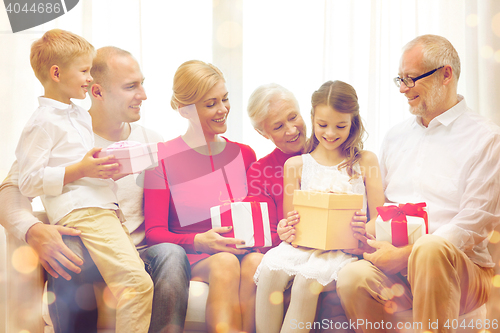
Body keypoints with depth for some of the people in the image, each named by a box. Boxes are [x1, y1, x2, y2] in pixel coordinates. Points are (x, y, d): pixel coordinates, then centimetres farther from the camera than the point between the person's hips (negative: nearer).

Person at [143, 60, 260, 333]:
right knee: (225, 262, -36)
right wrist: (199, 241, -23)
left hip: (242, 252, 3)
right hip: (191, 260, -3)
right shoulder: (163, 158, 1)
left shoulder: (244, 155, 15)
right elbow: (154, 232, -4)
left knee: (255, 261, -32)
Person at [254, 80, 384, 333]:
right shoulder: (296, 165, 13)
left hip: (344, 247, -2)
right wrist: (290, 226, -10)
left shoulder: (365, 161, 9)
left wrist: (366, 229, -17)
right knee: (271, 267, -30)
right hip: (303, 244, 2)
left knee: (308, 276, -33)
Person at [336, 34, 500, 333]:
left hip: (461, 269, -3)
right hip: (393, 263, 4)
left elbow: (473, 225, -8)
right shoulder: (396, 136, 20)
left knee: (430, 248, -38)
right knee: (352, 277, -29)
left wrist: (404, 255, -14)